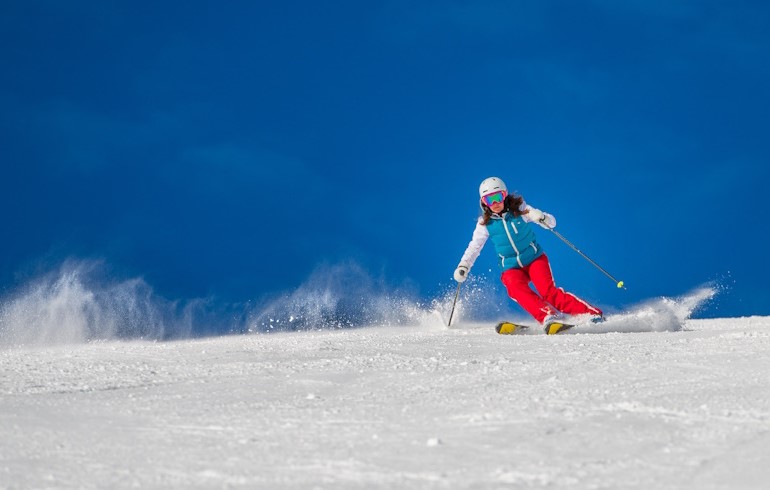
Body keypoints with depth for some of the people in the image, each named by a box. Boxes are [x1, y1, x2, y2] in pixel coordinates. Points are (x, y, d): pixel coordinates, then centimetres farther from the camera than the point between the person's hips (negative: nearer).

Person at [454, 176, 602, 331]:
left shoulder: (520, 209, -6)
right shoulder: (485, 224, -1)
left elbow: (551, 222, -4)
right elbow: (474, 248, 8)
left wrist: (542, 218, -26)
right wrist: (463, 266, -6)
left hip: (535, 259, -1)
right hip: (511, 268, 1)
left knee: (549, 292, -23)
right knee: (517, 289, -32)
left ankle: (592, 313, -21)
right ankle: (549, 316, -47)